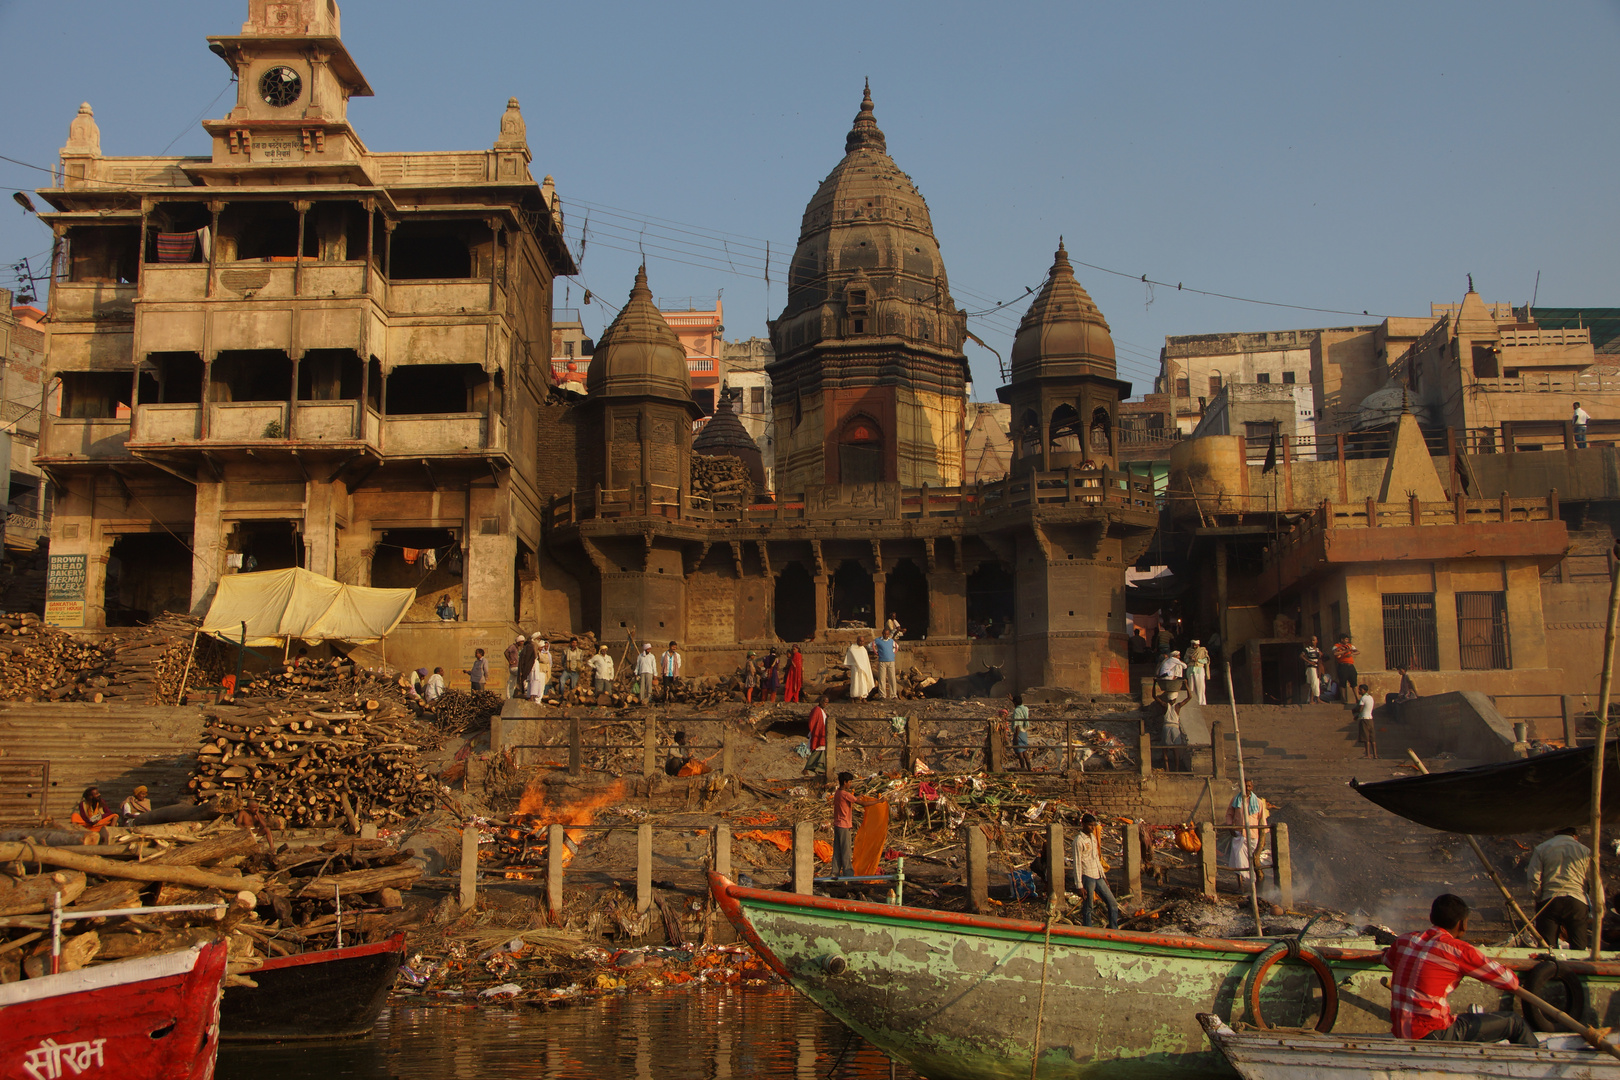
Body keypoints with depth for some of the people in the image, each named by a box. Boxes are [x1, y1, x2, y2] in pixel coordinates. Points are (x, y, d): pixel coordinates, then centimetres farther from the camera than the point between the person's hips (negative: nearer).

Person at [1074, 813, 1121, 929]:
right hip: (1087, 877, -8)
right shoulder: (1079, 840, -13)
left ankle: (1114, 932, 16)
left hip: (1098, 877, 8)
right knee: (1087, 909, 0)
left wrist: (1103, 875, 20)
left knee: (1113, 904, 8)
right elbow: (1077, 864, -14)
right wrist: (1080, 886, -17)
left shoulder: (1093, 837, 13)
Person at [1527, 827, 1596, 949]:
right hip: (1578, 902, 0)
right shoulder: (1585, 851, 10)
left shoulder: (1541, 849, 9)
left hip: (1548, 902, 0)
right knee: (1579, 950, 1)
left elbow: (1533, 879, 0)